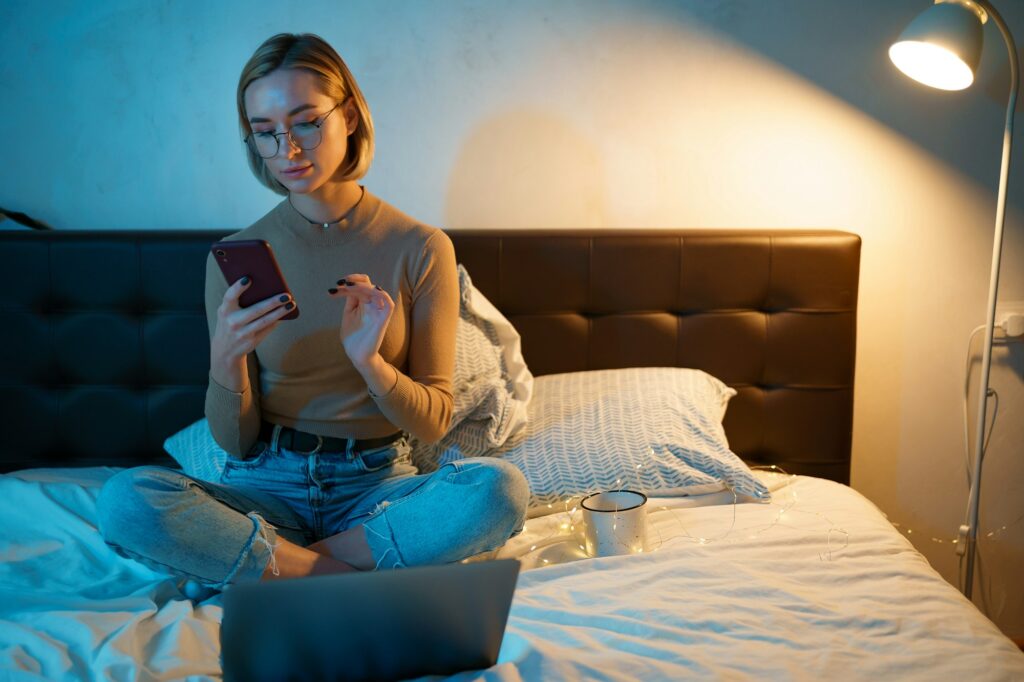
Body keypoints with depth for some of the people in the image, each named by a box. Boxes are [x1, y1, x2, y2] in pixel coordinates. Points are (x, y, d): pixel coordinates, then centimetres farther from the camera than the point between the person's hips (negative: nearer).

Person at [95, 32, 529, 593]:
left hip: (377, 484, 0)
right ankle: (343, 575, -18)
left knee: (499, 489, -32)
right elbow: (236, 442, 0)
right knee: (124, 500, -28)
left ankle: (267, 567, -18)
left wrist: (368, 361, -20)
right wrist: (227, 362, -20)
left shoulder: (420, 248, -2)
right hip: (269, 482, 1)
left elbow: (433, 422, -1)